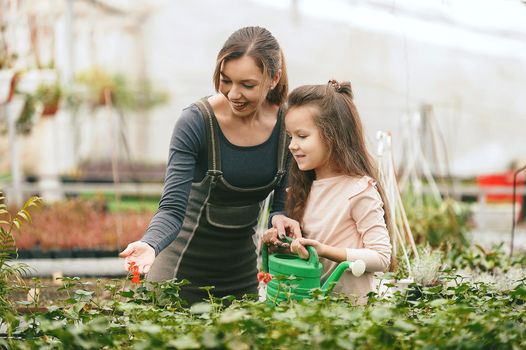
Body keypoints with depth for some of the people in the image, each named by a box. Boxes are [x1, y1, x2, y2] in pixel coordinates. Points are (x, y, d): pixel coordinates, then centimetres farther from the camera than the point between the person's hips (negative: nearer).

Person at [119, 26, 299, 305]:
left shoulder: (288, 125, -10)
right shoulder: (196, 122, -20)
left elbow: (283, 201, 1)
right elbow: (173, 208, -24)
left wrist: (279, 218, -21)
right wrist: (150, 245, -43)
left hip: (242, 269, 4)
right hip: (185, 266, -4)